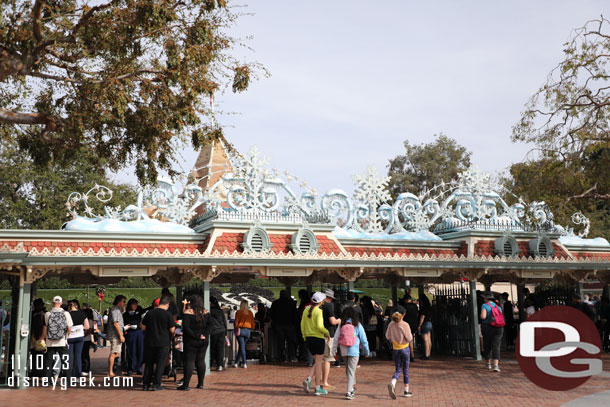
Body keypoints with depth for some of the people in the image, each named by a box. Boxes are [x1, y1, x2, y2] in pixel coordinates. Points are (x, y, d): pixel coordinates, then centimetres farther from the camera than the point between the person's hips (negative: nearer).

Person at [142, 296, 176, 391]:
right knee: (160, 364, 5)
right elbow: (172, 330, -8)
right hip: (163, 343, -3)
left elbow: (143, 327, 5)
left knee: (148, 363, 13)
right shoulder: (168, 315, -9)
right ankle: (156, 384, 4)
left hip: (149, 342, 3)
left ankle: (146, 384, 15)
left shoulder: (149, 313, 0)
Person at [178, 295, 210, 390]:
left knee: (189, 362, -3)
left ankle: (186, 385, -4)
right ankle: (200, 383, 13)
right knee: (201, 361, 11)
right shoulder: (206, 313, 3)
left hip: (191, 342, -4)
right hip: (203, 342, 4)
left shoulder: (188, 313, -11)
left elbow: (186, 328, -17)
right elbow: (209, 325, -1)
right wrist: (204, 335, -6)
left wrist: (196, 336, -14)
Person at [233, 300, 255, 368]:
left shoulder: (238, 312, -5)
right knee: (242, 346, 13)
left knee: (242, 347, -2)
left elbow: (236, 322, -4)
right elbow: (252, 323, 8)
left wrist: (236, 327, 15)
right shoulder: (250, 313, 6)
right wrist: (251, 328, 24)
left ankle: (244, 363, -9)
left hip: (240, 330, -4)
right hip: (248, 331, 4)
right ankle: (236, 362, 20)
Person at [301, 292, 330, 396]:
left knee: (318, 361, 18)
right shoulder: (319, 311, -13)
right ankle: (318, 388, 6)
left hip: (308, 338, 7)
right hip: (318, 338, -7)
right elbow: (319, 326, -23)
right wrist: (327, 332, -7)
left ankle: (308, 380, 0)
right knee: (318, 362, 2)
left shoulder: (306, 309, 7)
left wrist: (304, 336, 20)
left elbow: (302, 324, 11)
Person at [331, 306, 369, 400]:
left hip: (344, 351, 3)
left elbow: (336, 338, 0)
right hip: (354, 351, -3)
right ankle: (349, 392, -7)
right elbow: (363, 339, -1)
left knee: (348, 370, 18)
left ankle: (351, 389, 28)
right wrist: (366, 352, 11)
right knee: (351, 371, -1)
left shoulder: (341, 325, 0)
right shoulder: (357, 325, -5)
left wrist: (334, 351, 8)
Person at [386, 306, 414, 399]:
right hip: (404, 349, -3)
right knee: (405, 369, 11)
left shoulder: (391, 324, -4)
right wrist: (411, 335, 6)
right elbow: (409, 339, -14)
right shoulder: (405, 325, -16)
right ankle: (406, 391, 17)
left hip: (395, 349, 3)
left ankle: (392, 384, -18)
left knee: (398, 369, 10)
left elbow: (388, 337, 4)